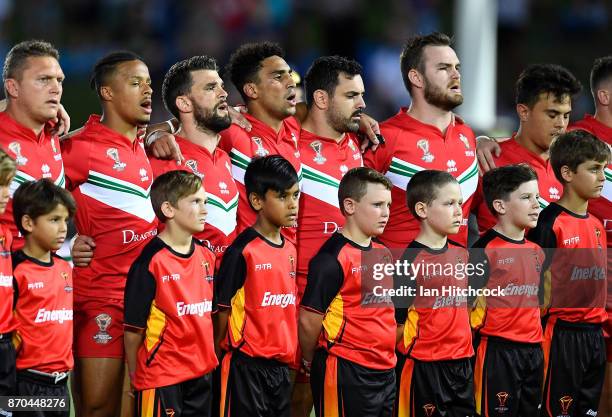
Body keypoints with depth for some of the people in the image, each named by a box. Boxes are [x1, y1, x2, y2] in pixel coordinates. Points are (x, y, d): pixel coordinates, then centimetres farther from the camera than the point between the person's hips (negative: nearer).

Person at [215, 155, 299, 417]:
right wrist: (218, 353, -5)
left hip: (282, 365, 7)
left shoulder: (290, 251, 11)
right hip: (248, 366, -7)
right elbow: (224, 310, -8)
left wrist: (293, 353, 14)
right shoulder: (242, 252, -11)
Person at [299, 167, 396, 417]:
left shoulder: (383, 253, 12)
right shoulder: (333, 258, -13)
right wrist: (310, 361, 0)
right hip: (346, 374, -8)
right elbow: (309, 321, -12)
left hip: (385, 371, 8)